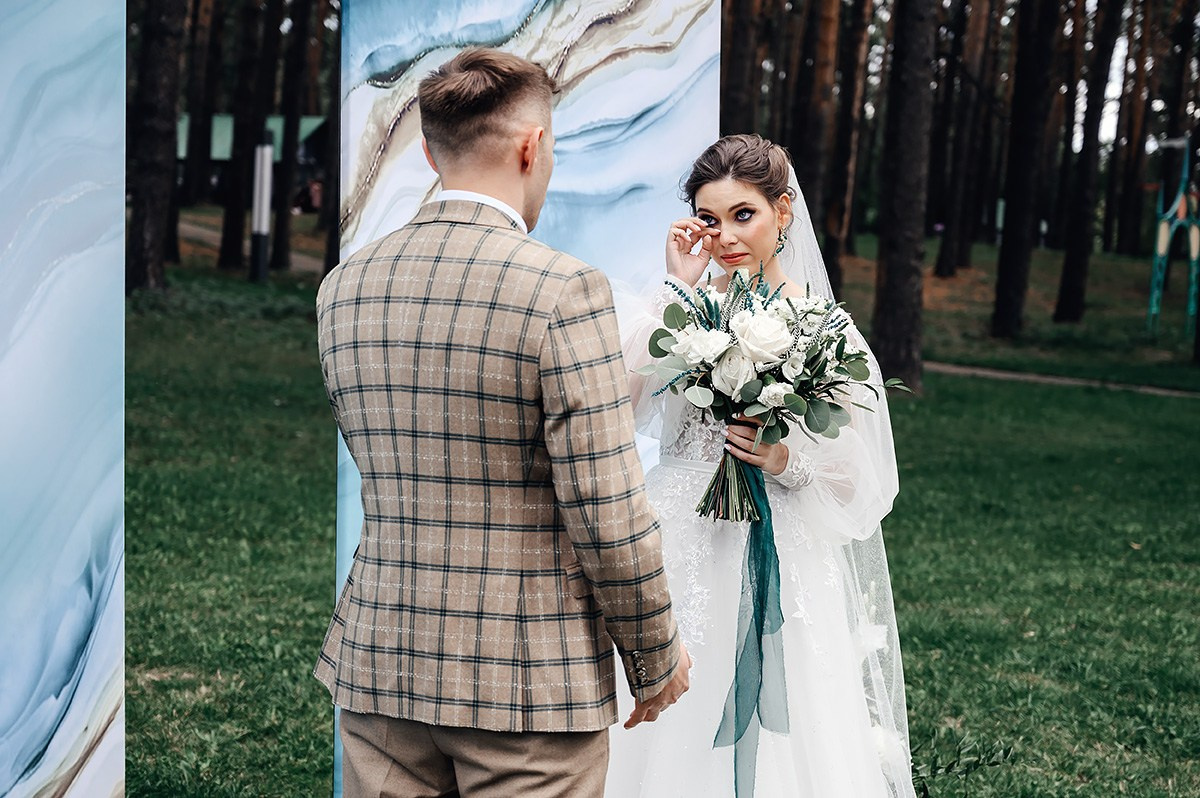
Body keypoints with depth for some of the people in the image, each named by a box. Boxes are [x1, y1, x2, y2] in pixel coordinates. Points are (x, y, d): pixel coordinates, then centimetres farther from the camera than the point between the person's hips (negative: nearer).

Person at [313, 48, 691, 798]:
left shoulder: (343, 288, 3)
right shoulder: (564, 290, -15)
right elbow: (609, 514, -14)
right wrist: (657, 657, -2)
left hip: (380, 665, 5)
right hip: (530, 679, -5)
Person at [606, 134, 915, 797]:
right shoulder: (680, 310, 4)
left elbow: (856, 482, 2)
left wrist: (788, 462, -17)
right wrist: (676, 287, -10)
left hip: (779, 574, -1)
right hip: (677, 558, 2)